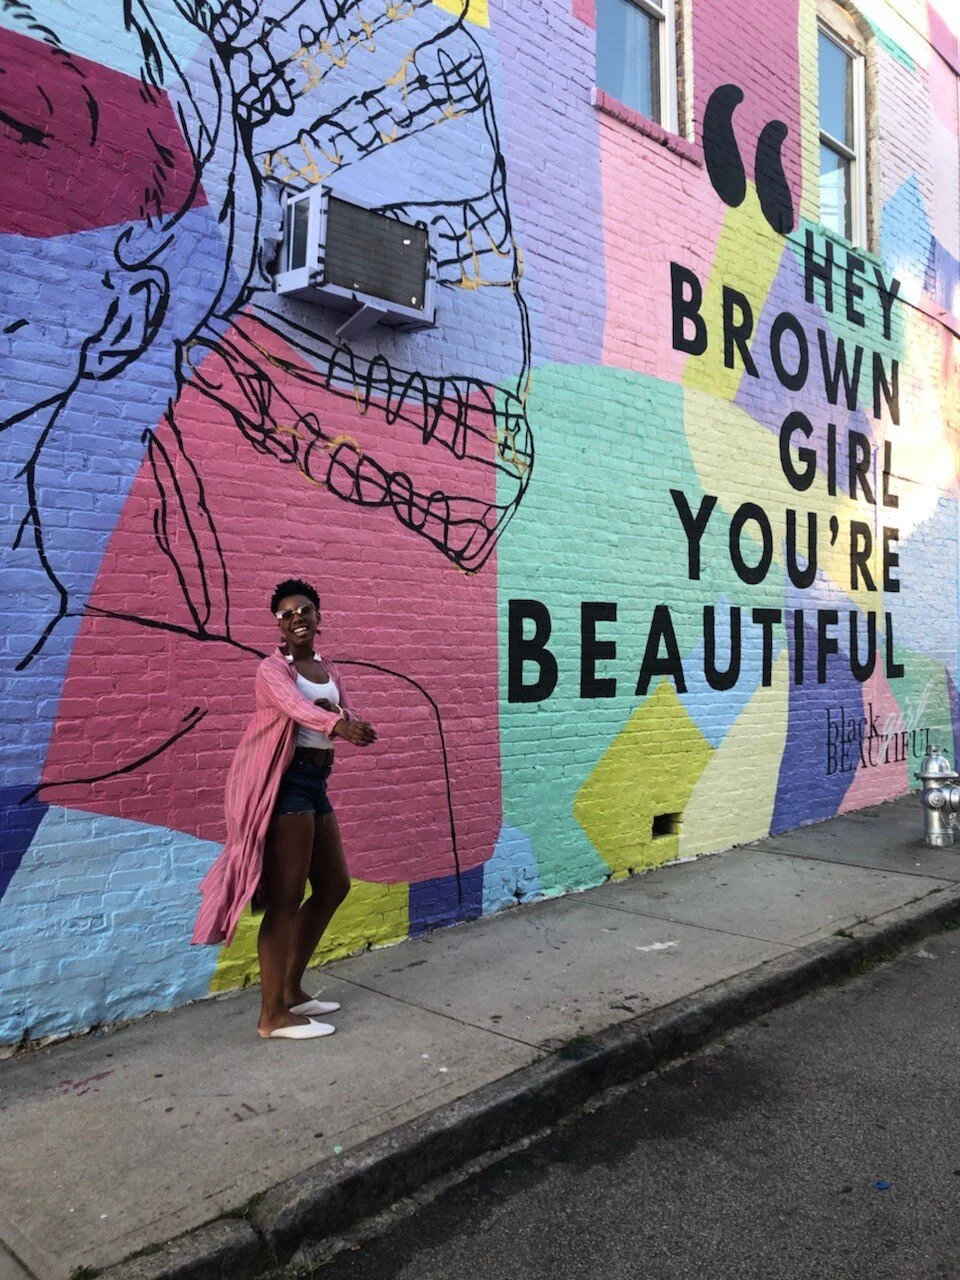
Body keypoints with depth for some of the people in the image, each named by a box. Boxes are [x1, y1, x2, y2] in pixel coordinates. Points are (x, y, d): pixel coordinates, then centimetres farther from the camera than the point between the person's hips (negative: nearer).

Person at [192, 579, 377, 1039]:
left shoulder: (330, 672, 15)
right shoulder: (272, 670, -9)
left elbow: (348, 721, 3)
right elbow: (295, 705, -31)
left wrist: (352, 724, -22)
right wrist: (337, 724, -50)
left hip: (316, 782, 9)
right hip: (285, 782, -9)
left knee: (334, 885, 15)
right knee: (285, 898, -6)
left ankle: (291, 989, 28)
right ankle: (273, 1015, 3)